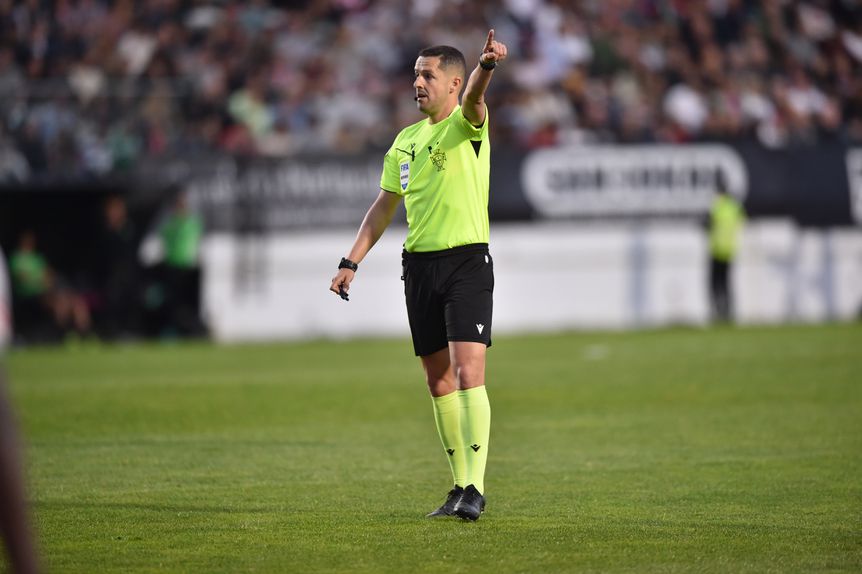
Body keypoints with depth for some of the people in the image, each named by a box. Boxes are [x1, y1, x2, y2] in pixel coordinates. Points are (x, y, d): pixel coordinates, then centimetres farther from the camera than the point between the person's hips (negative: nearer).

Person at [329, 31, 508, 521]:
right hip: (419, 264, 7)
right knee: (438, 379, 7)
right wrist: (351, 262, 14)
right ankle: (462, 486, 15)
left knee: (468, 373, -16)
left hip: (468, 261, -7)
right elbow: (384, 206, 21)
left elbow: (474, 100, -29)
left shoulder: (467, 125, -5)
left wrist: (487, 66, -51)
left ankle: (475, 488, -19)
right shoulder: (406, 140, 15)